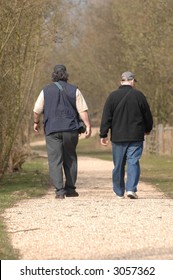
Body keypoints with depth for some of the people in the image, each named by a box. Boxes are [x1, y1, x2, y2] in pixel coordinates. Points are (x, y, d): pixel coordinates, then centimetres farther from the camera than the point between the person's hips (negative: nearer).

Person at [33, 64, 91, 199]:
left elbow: (37, 110, 5)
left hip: (52, 130, -1)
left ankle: (59, 190, -12)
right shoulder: (74, 90, 3)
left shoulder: (46, 91, 3)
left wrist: (36, 122, 23)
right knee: (70, 159, 13)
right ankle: (70, 189, 14)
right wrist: (88, 126, -3)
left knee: (55, 161, -3)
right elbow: (83, 110, -4)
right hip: (71, 129, 1)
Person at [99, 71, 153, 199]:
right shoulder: (139, 95, -1)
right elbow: (148, 115, 6)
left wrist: (103, 135, 3)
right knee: (133, 163, -2)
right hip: (136, 136, -1)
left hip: (118, 137, 1)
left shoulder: (113, 96, 0)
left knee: (119, 165, 9)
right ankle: (131, 189, -17)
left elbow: (106, 117, -1)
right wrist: (147, 129, 24)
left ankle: (119, 192, 16)